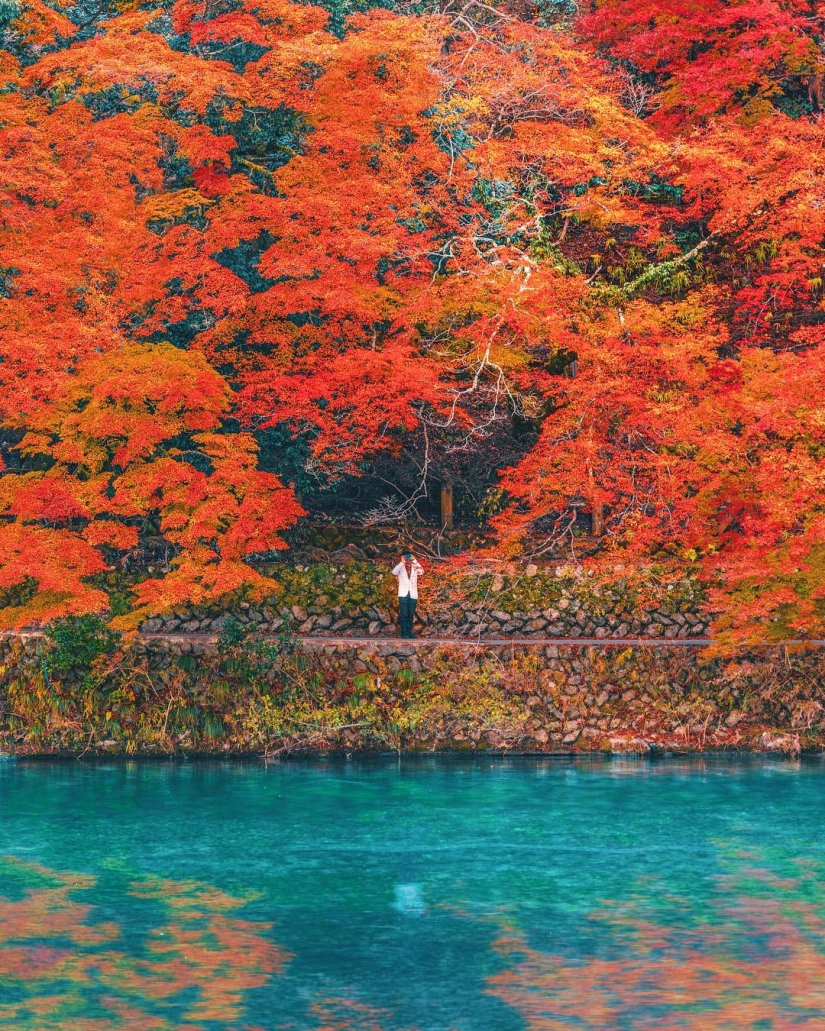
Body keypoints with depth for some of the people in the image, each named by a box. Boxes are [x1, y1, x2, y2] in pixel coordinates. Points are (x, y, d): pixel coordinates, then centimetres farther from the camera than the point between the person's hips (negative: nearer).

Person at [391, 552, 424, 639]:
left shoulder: (415, 568, 6)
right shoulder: (401, 568, 2)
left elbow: (421, 570, -15)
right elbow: (394, 572, -18)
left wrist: (414, 560, -20)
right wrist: (402, 563, -24)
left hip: (413, 595, 2)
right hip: (403, 595, -2)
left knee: (411, 615, 6)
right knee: (403, 614, -3)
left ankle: (409, 632, 12)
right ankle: (404, 633, 0)